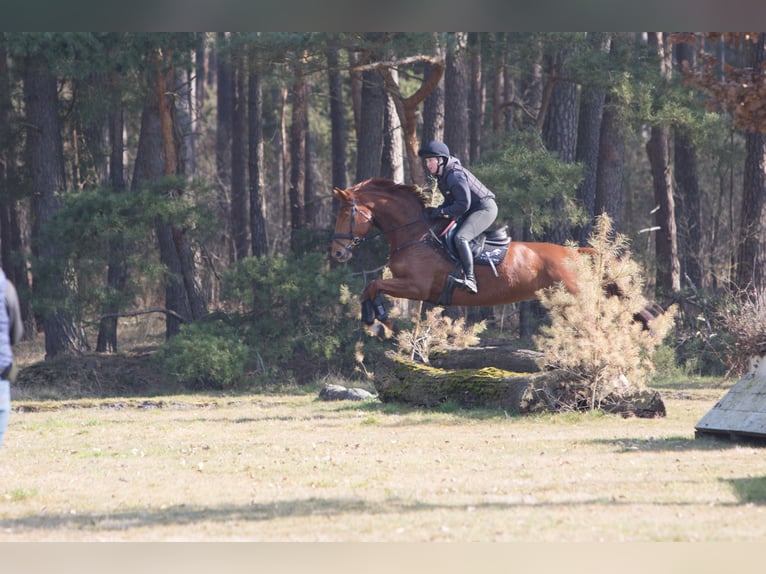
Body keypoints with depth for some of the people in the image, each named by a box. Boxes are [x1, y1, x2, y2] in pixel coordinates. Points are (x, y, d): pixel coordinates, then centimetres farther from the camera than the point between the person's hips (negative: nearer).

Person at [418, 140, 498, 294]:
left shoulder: (455, 175, -24)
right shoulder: (442, 176, 8)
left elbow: (463, 205, -27)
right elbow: (450, 200, 16)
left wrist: (441, 212, -21)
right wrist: (437, 211, -2)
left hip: (485, 208, -11)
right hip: (472, 211, 11)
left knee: (460, 238, -29)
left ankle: (470, 279, -36)